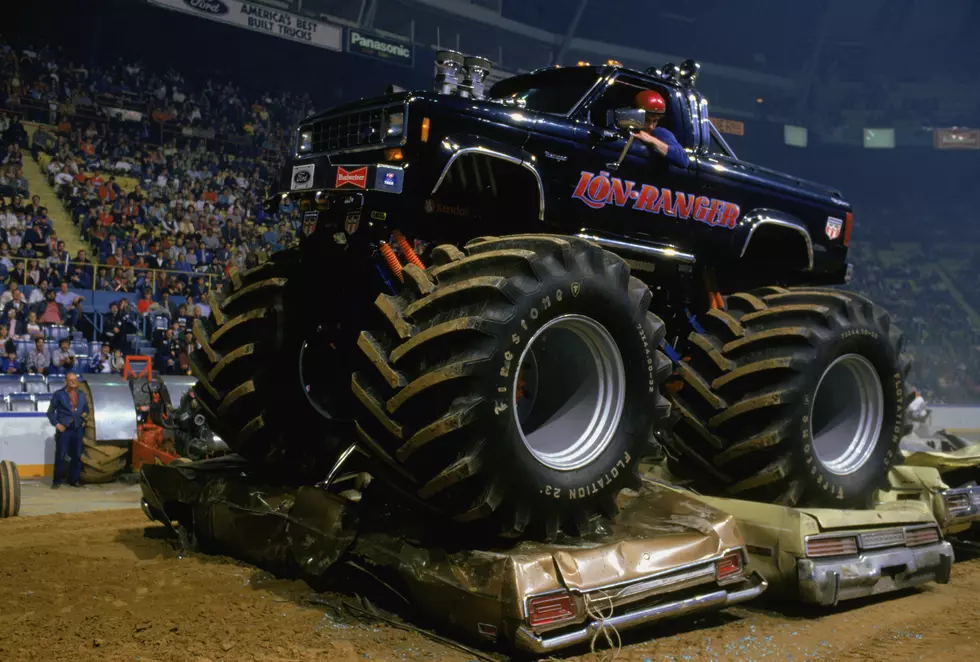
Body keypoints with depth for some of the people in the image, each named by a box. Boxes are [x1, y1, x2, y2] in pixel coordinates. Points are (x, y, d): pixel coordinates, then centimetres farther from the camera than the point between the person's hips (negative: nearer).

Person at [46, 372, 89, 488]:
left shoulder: (81, 395, 13)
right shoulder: (59, 394, 1)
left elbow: (86, 409, 26)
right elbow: (50, 412, 3)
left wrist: (85, 415, 8)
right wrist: (56, 424, -6)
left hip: (78, 429, 4)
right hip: (64, 429, -4)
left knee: (77, 456, 6)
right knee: (60, 456, -3)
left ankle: (74, 479, 17)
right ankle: (57, 481, 6)